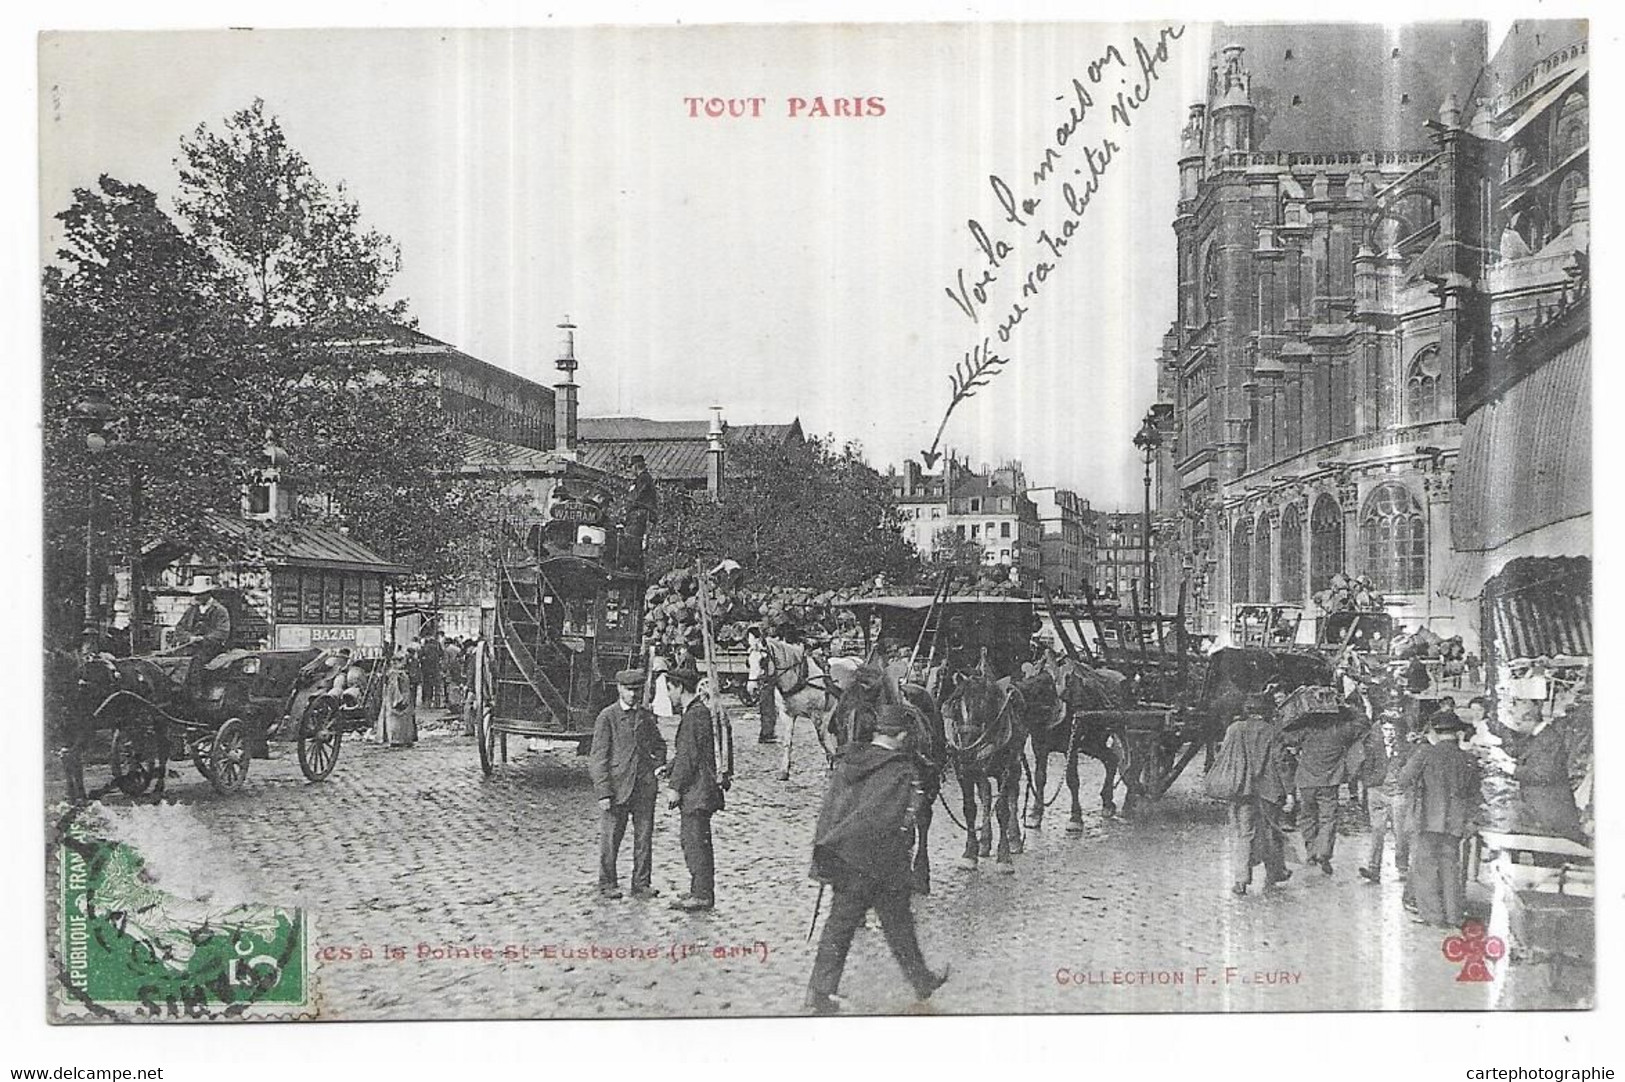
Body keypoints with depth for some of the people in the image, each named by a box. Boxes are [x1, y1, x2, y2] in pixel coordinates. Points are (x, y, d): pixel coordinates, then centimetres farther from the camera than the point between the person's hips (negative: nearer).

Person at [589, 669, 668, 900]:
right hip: (617, 787, -4)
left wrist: (658, 765, 7)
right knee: (610, 838, 1)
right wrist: (603, 792, -12)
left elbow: (659, 744, 27)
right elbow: (599, 757, -6)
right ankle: (607, 885, 14)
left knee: (644, 837, 5)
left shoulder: (646, 716, 11)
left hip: (645, 786, 4)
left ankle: (641, 885, 14)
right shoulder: (607, 717, -3)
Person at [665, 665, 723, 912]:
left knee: (697, 841, -6)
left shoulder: (695, 714, -17)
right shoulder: (695, 712, 15)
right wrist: (669, 771, 20)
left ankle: (703, 895, -1)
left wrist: (676, 788, -15)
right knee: (690, 840, 15)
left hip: (697, 791, -10)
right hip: (693, 792, 10)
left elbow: (690, 755, -19)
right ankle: (698, 891, 22)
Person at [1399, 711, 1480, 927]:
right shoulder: (1467, 759, 4)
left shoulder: (1426, 753, -9)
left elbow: (1404, 780, -5)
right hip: (1455, 822, 4)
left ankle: (1431, 913, 5)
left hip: (1429, 820, -4)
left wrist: (1418, 790, 14)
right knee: (1450, 865, 12)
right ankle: (1452, 915, 13)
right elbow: (1474, 793, 11)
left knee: (1424, 864, 6)